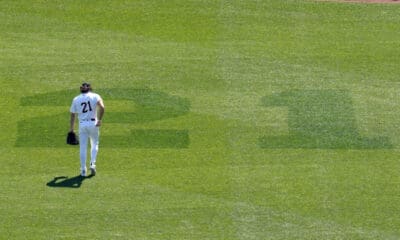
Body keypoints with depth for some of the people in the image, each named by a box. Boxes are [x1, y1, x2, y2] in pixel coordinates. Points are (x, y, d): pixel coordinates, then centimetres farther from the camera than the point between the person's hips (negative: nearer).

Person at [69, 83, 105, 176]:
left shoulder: (76, 99, 9)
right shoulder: (95, 96, 2)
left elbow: (72, 115, 8)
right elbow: (102, 107, -17)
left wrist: (71, 129, 14)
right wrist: (99, 120, -12)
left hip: (82, 125, 1)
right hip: (93, 123, -1)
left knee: (82, 147, 7)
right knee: (94, 144, 18)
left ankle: (83, 170, 6)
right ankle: (92, 164, 2)